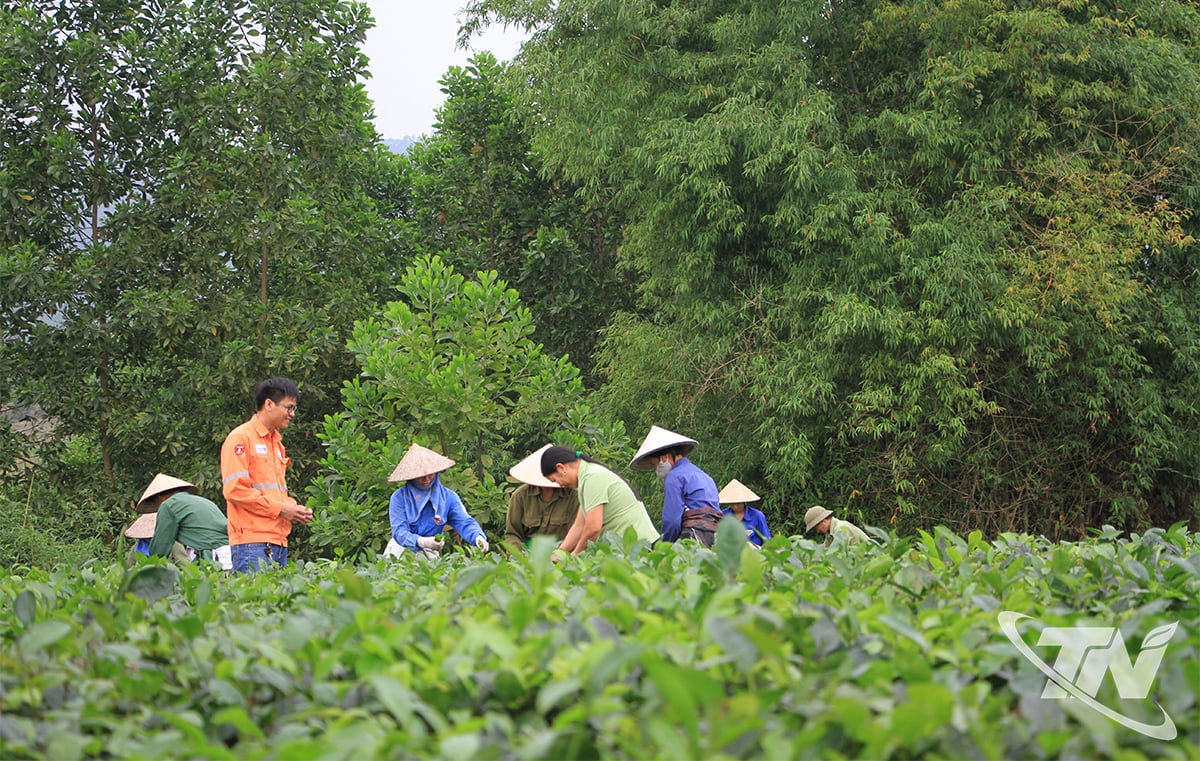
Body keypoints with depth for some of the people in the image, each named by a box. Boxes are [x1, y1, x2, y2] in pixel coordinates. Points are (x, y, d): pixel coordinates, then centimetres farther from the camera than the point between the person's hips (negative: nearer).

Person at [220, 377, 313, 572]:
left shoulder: (277, 443, 23)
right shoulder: (241, 438, -4)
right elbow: (235, 489, -13)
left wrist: (293, 509, 8)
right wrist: (280, 508, -12)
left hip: (278, 542, 8)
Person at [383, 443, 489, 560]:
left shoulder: (448, 497, 0)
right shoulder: (399, 497, -8)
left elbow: (464, 522, -7)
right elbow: (399, 531, -17)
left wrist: (478, 536, -30)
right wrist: (421, 542, -37)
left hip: (429, 554, 1)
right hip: (401, 550, -1)